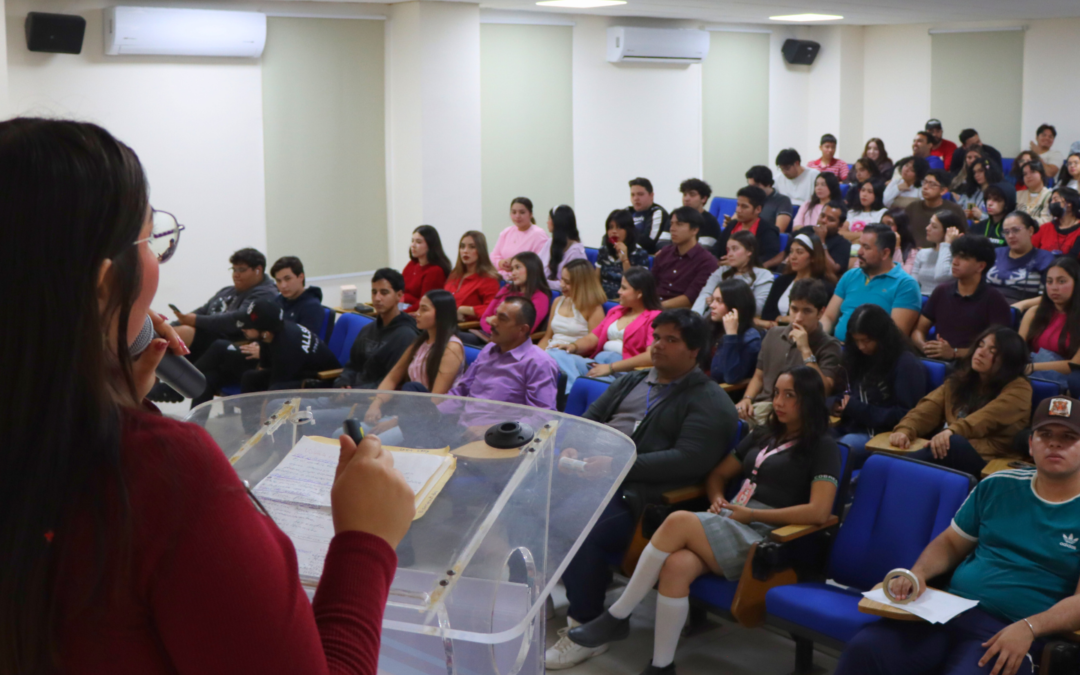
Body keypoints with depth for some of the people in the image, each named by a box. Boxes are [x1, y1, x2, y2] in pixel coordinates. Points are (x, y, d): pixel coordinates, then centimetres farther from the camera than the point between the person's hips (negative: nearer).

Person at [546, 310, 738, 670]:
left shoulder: (709, 402, 1)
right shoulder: (630, 381, 25)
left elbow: (687, 459, -12)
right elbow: (588, 421, 24)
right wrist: (571, 449, 0)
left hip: (637, 492, -6)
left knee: (579, 531, -30)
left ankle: (586, 632, -12)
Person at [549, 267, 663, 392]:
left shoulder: (654, 318, -1)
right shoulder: (615, 311, 24)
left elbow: (651, 356, -16)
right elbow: (592, 338, 20)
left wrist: (611, 367, -20)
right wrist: (573, 346, -4)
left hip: (623, 370, -7)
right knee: (556, 355, -20)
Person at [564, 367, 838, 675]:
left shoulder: (822, 447, 3)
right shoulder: (763, 436, 24)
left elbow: (818, 512, -11)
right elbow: (717, 474, 31)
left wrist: (751, 514, -11)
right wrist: (717, 498, 7)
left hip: (764, 537, -6)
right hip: (729, 525, 6)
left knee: (679, 521, -31)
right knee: (676, 566, -30)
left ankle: (616, 617, -22)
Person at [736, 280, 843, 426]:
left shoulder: (829, 346, 1)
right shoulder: (773, 334, 17)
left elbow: (824, 391, -12)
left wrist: (806, 351, -14)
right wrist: (747, 399, 4)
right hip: (761, 407, 5)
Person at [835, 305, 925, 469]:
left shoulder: (906, 364, -4)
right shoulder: (858, 358, 16)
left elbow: (906, 415, -8)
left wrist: (859, 410, -13)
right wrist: (840, 404, 1)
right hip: (853, 428, 6)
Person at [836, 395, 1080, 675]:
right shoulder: (997, 486, 14)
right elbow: (950, 543, 20)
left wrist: (1028, 628, -23)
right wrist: (918, 572, -1)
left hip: (1007, 631, -3)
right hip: (949, 609, 4)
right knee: (863, 649, -22)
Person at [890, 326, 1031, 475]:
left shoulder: (1018, 388, 5)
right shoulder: (959, 380, 22)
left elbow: (990, 416, -16)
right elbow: (928, 409, 6)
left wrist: (953, 431, -35)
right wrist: (905, 430, -17)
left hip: (989, 462, -6)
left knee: (954, 443, -38)